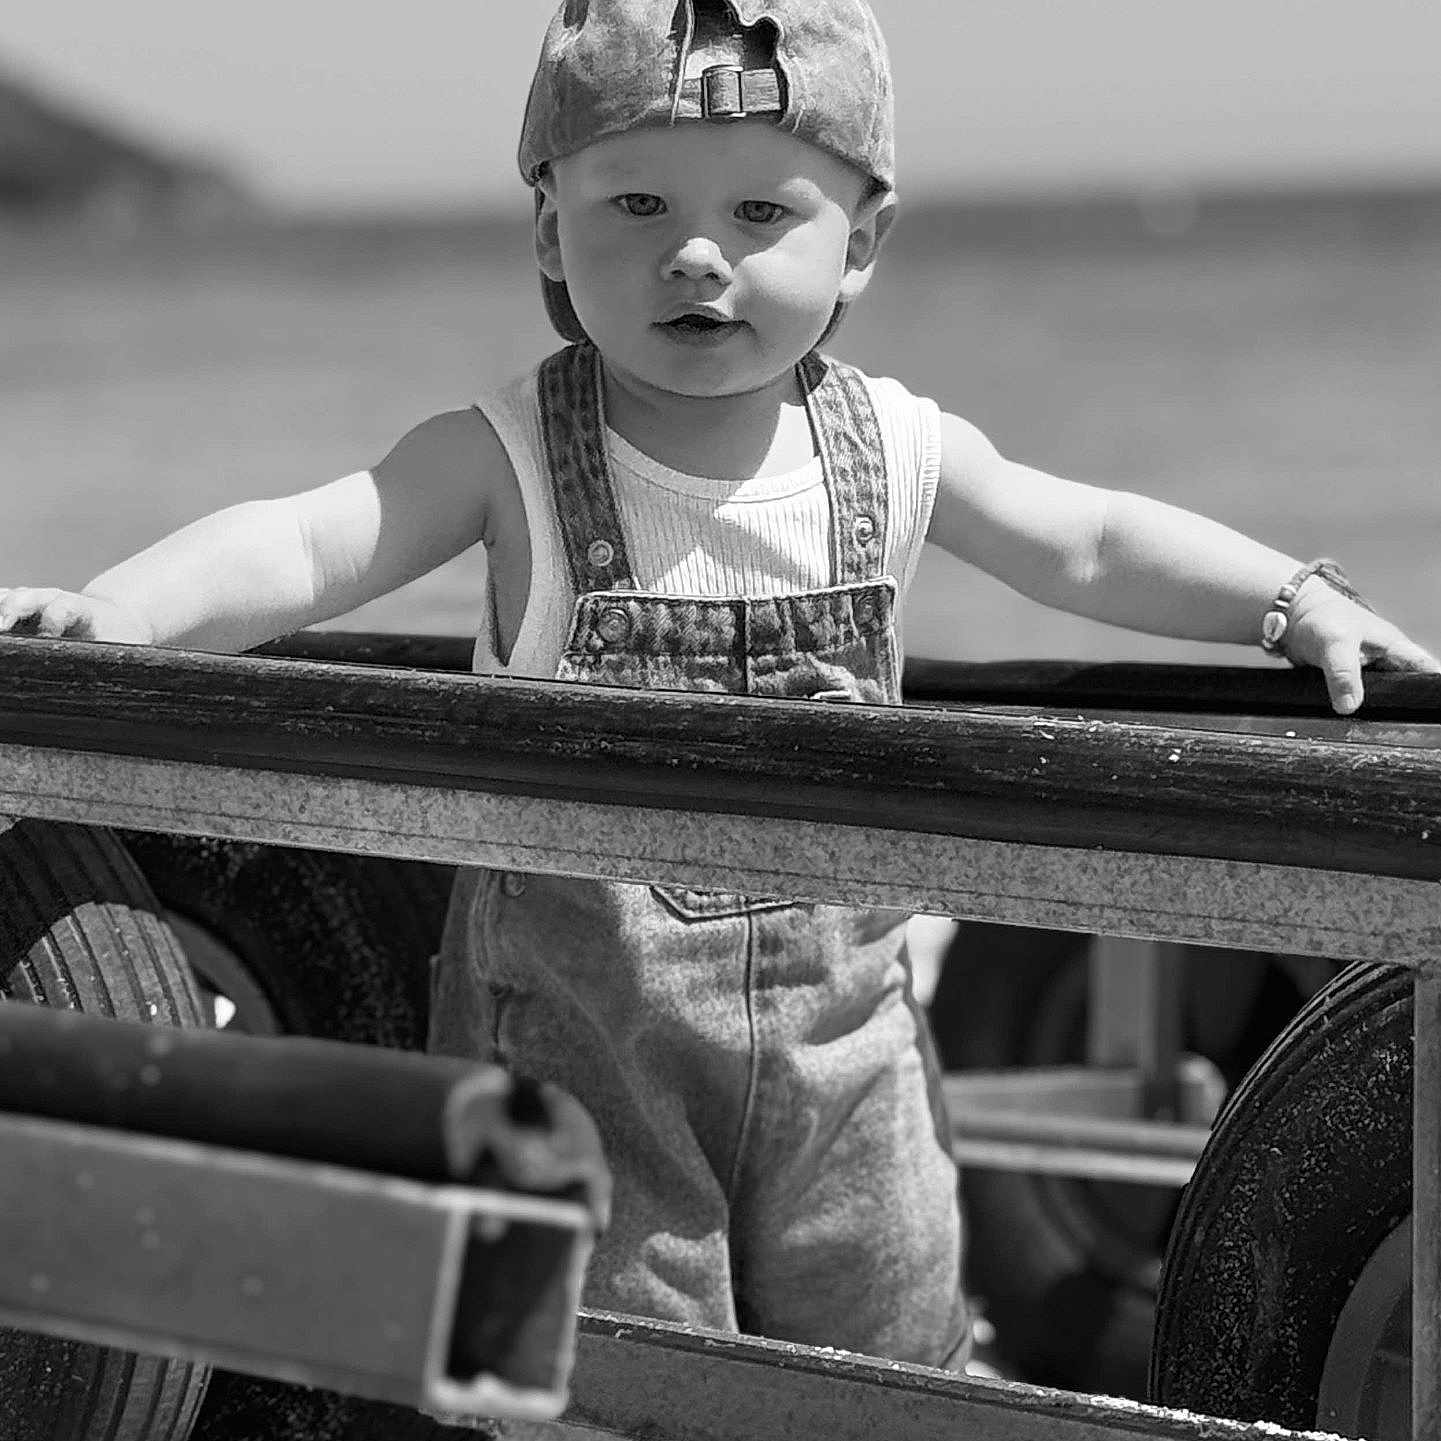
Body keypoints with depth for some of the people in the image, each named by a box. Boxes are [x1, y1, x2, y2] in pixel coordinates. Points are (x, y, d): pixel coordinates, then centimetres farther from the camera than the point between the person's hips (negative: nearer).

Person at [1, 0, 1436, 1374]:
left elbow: (1089, 543, 11)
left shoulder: (895, 452, -3)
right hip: (578, 1013, -3)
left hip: (835, 1013, 3)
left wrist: (1297, 600, 1)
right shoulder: (510, 460, -13)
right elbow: (301, 543, -25)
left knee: (887, 1363, 13)